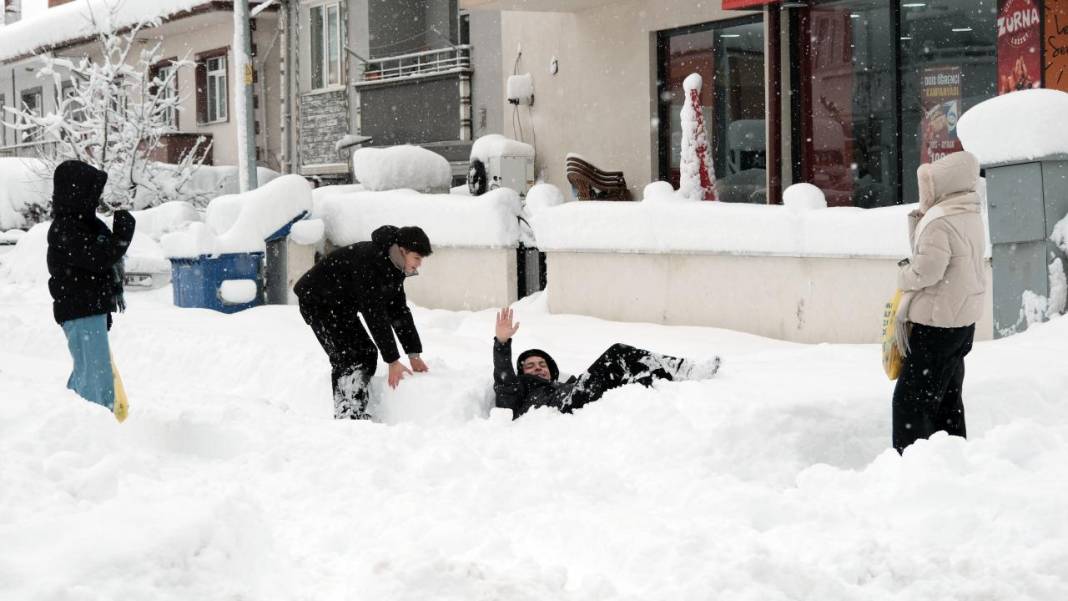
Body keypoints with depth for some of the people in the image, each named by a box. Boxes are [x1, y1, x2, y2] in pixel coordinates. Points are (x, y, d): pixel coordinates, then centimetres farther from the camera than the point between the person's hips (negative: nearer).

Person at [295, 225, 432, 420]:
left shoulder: (393, 266, -2)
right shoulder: (370, 262, -32)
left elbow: (399, 310, 4)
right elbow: (375, 314, -33)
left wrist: (414, 355, 0)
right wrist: (393, 361, -30)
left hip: (342, 306, 10)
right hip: (318, 301, -10)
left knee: (367, 354, 6)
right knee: (349, 357, -18)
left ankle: (357, 414, 12)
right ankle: (348, 416, -19)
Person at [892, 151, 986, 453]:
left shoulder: (939, 221, -19)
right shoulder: (972, 217, 10)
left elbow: (927, 270, -24)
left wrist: (904, 274, -5)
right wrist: (917, 223, 2)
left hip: (937, 324, -10)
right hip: (964, 320, 10)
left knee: (910, 400, -4)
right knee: (947, 399, 17)